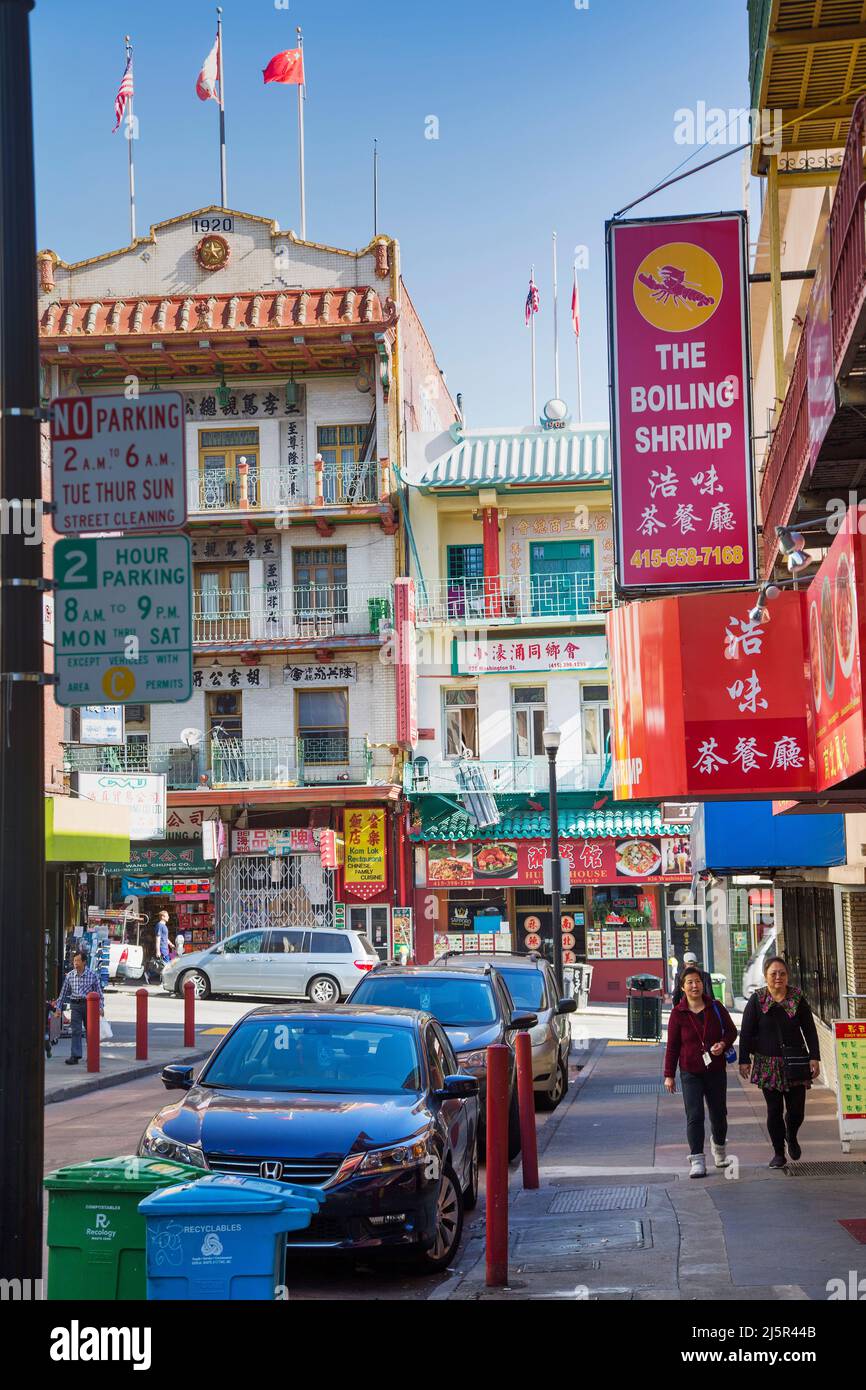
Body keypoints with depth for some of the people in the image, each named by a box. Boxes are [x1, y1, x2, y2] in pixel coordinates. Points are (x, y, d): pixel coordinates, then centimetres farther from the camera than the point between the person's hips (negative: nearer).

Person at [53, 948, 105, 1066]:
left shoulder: (93, 975, -2)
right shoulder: (70, 975, 5)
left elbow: (99, 992, 1)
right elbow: (63, 993, 11)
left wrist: (101, 1007, -7)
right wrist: (58, 1007, 7)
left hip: (88, 1004, -1)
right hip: (75, 1005, 1)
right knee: (76, 1031, -8)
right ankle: (75, 1056, -12)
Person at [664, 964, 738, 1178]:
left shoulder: (715, 1007, 0)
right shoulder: (678, 1013, -4)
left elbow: (731, 1030, 10)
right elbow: (672, 1046, -1)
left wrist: (723, 1044, -13)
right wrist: (669, 1075, -2)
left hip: (716, 1070, 2)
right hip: (690, 1072, -2)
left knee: (719, 1113, 13)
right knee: (694, 1116, -8)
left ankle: (719, 1149, 37)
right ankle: (697, 1160, -6)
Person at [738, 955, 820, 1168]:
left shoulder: (797, 998, 1)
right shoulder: (757, 1000, -3)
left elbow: (810, 1030, 4)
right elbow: (746, 1033, -1)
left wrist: (814, 1058, -3)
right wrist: (744, 1060, -7)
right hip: (768, 1064, -1)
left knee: (797, 1109, 1)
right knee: (774, 1110, 3)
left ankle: (792, 1136, 33)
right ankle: (778, 1153, 15)